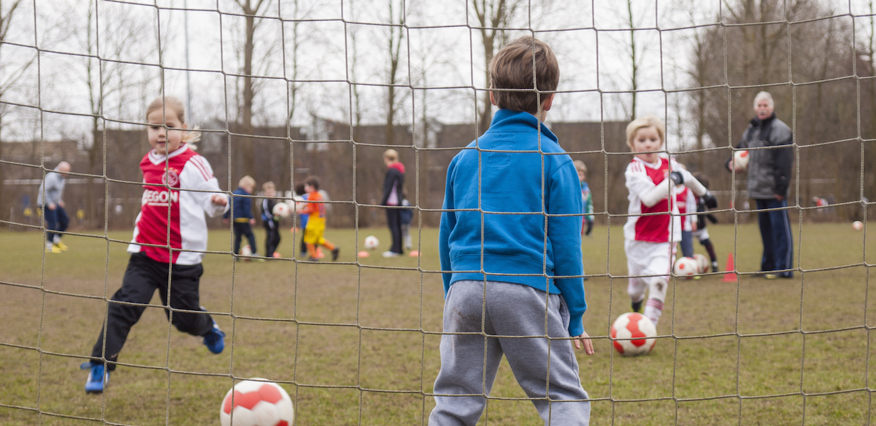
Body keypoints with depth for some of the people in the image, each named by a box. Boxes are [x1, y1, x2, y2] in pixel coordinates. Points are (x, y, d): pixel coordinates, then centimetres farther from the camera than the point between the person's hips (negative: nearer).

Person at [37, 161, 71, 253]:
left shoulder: (62, 178, 7)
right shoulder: (51, 177, -23)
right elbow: (43, 190, -29)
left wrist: (60, 200, 17)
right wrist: (49, 203, -28)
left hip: (54, 203, 9)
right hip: (46, 203, -9)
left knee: (65, 221, 7)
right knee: (52, 224, -9)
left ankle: (56, 240, 20)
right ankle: (49, 246, 3)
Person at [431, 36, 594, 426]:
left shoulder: (465, 158, 12)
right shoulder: (554, 160, 0)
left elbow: (446, 237, 15)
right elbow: (565, 245, -2)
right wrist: (575, 319, 4)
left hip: (465, 290, 4)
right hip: (528, 291, -4)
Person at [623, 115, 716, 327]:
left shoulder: (669, 164, 4)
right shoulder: (634, 169, -13)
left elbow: (687, 178, 27)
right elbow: (648, 198, -29)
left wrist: (705, 193, 42)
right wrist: (672, 180, -26)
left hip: (665, 239, 2)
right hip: (638, 238, -2)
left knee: (658, 281, -19)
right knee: (636, 283, 14)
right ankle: (636, 305, 49)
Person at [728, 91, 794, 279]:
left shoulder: (780, 129, -9)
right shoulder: (751, 130, 16)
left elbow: (784, 162, -15)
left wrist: (780, 188, -20)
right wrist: (732, 163, 8)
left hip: (774, 192, -8)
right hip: (758, 190, 8)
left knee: (780, 228, -5)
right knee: (765, 228, 13)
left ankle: (783, 268, -2)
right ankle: (768, 266, 20)